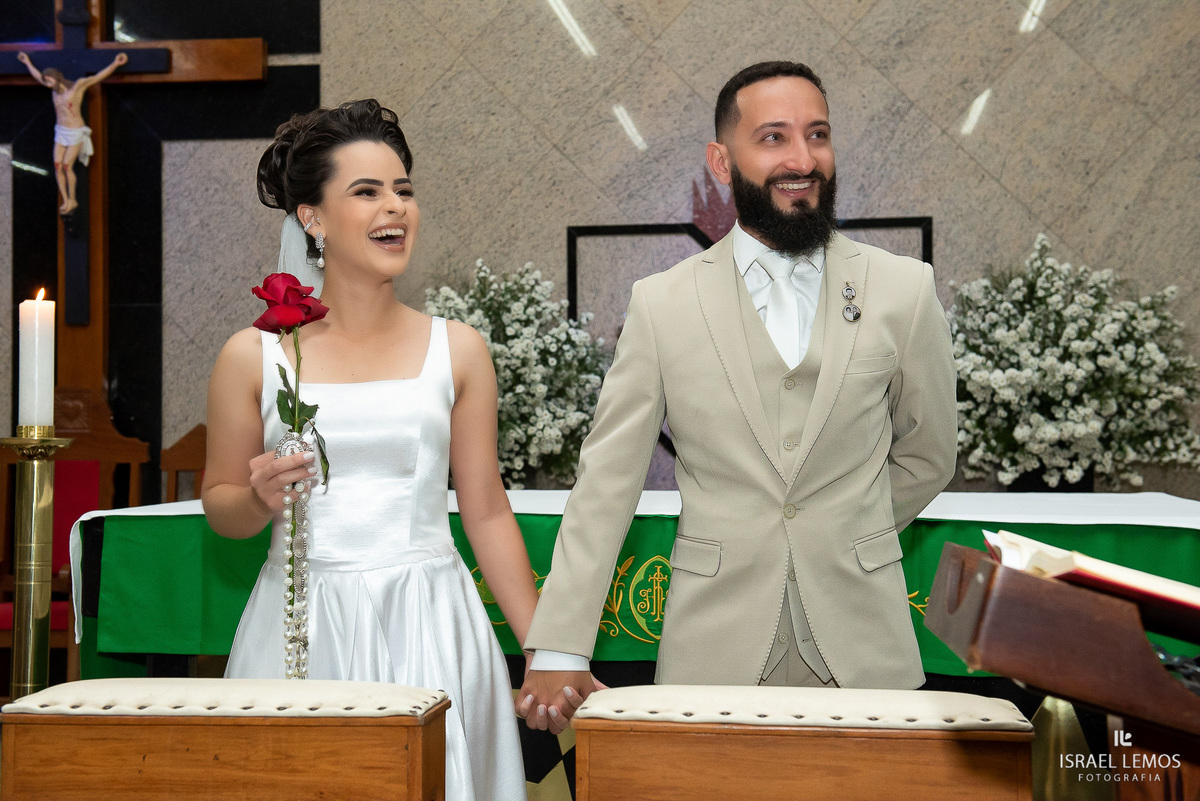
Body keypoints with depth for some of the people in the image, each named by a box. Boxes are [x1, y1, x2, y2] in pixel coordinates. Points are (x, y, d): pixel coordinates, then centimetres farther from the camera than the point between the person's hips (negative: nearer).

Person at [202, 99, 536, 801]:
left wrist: (547, 653, 6)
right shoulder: (254, 356, 1)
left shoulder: (458, 350, 4)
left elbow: (487, 512, 6)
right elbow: (219, 505, 10)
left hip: (428, 628, 1)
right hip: (301, 629, 0)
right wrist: (260, 500, -13)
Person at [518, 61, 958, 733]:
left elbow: (926, 457, 11)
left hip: (861, 648, 1)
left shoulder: (905, 291, 0)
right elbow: (606, 484, -4)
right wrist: (560, 651, -11)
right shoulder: (661, 304, -2)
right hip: (714, 648, 0)